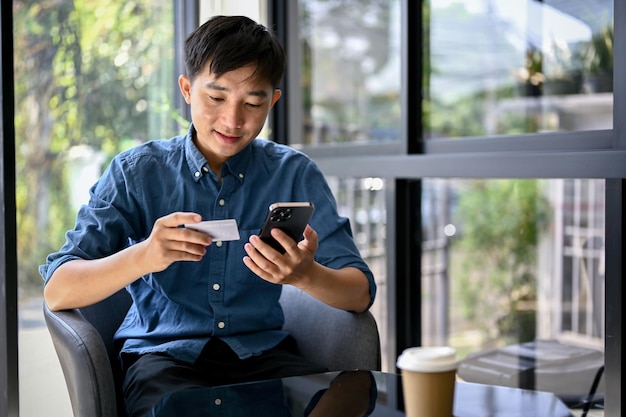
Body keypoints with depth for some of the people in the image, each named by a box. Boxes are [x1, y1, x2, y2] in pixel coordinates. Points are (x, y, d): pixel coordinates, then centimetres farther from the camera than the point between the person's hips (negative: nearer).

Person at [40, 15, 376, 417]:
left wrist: (306, 274, -28)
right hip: (164, 353, -2)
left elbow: (361, 293, -4)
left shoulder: (295, 173, 2)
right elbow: (58, 291, -10)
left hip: (262, 351, 2)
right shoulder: (136, 172, -1)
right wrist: (143, 257, -30)